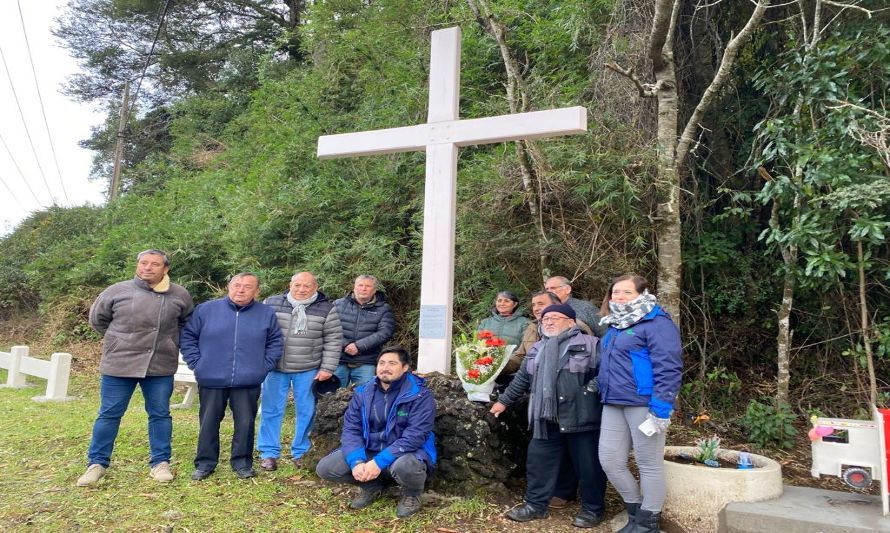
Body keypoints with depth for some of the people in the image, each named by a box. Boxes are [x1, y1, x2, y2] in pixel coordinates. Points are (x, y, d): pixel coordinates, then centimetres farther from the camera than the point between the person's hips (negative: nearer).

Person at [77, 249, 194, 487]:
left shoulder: (180, 296, 0)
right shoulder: (117, 291, -4)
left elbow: (188, 322, 17)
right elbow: (97, 319, 10)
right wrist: (119, 341, 9)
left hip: (161, 366, 1)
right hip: (119, 364, -1)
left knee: (160, 414, 8)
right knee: (109, 414, 8)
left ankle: (160, 463, 20)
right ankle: (97, 463, 23)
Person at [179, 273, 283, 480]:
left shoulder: (266, 314, 1)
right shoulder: (206, 309, -1)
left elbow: (275, 343, 9)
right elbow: (187, 336, 5)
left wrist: (264, 366, 1)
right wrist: (196, 363, -1)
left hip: (248, 382, 0)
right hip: (212, 380, 0)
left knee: (245, 423, 6)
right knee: (209, 423, 10)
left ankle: (242, 462, 22)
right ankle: (205, 463, 25)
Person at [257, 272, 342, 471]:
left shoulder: (327, 309, -4)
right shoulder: (271, 304, -1)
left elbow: (333, 341, -2)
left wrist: (327, 368, -6)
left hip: (308, 370, 0)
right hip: (275, 368, 1)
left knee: (306, 412, 6)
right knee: (271, 410, 6)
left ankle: (300, 453, 21)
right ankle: (269, 453, 19)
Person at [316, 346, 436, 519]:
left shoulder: (420, 395, -16)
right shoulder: (362, 393, 0)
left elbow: (415, 436, -23)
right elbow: (351, 429, -4)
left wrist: (379, 462, -29)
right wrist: (356, 461, -23)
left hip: (405, 453, -4)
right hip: (368, 451, 5)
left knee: (404, 467, -40)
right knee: (324, 468, -13)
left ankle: (412, 495, -1)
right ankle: (371, 485, 14)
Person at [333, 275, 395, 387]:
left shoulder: (383, 309, 6)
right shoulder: (339, 304, 8)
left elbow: (385, 332, -8)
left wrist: (359, 346, -15)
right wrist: (344, 345, -14)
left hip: (366, 364, -1)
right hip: (339, 362, 1)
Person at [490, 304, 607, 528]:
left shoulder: (590, 344, -4)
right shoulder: (537, 349, 16)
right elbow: (522, 378, 23)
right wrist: (504, 400, 26)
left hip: (581, 417, -5)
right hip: (547, 420, 5)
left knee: (588, 464, 5)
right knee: (539, 460, 10)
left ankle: (593, 508, 22)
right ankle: (536, 504, 24)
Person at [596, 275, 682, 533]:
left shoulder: (656, 323, -11)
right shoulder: (615, 325, 17)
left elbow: (668, 368, -18)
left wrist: (660, 409, -22)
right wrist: (603, 391, 22)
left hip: (643, 403, -9)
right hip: (613, 403, 9)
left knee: (649, 463, 4)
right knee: (610, 460, 10)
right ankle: (635, 511, 29)